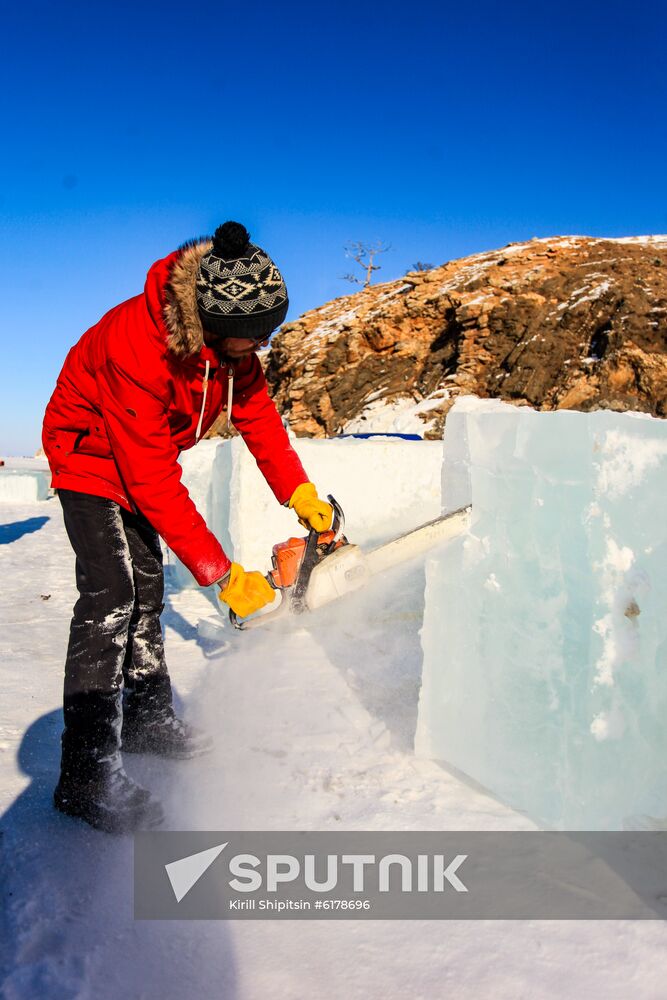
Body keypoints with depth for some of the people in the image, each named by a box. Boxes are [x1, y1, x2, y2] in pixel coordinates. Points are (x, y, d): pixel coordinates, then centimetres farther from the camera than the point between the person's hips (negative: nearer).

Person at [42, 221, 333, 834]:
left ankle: (147, 718, 26)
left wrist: (301, 496, -15)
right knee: (111, 594, -18)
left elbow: (257, 415, -5)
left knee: (147, 586, 11)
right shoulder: (137, 345, -39)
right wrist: (220, 575, -34)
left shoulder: (231, 339, -15)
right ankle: (87, 776, -13)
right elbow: (154, 482, -38)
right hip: (90, 456, -8)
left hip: (141, 458, 8)